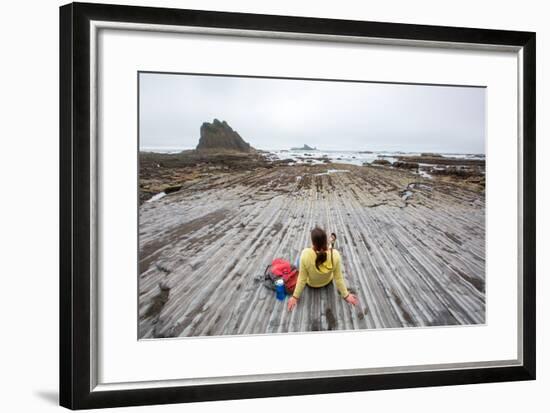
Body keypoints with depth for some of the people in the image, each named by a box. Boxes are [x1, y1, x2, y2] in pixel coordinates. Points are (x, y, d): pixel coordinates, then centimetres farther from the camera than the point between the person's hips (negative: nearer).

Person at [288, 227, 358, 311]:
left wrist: (295, 297, -14)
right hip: (327, 282, 1)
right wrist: (346, 295, -8)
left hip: (311, 283, -1)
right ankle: (331, 242, 55)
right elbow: (338, 278, -23)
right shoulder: (335, 254, -34)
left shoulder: (306, 254, -39)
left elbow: (302, 278, -28)